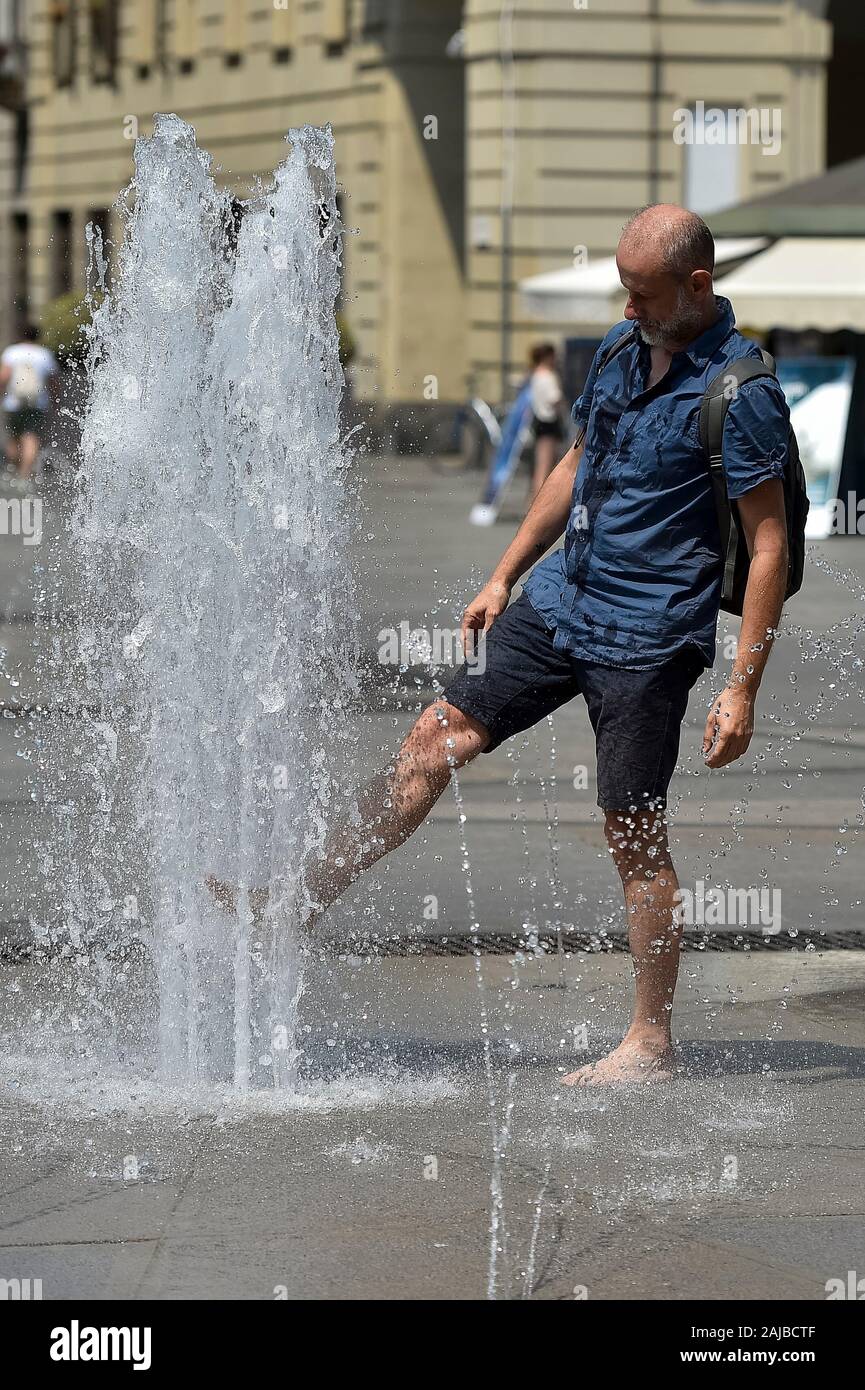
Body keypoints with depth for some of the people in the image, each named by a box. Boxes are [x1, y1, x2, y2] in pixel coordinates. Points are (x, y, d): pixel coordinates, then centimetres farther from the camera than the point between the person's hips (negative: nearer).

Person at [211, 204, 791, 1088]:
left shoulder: (741, 392, -17)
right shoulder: (621, 348, 7)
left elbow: (769, 544, -16)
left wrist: (742, 690, -19)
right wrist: (503, 578, 20)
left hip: (646, 639, -7)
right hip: (559, 602, 7)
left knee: (634, 836, -2)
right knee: (439, 735, 6)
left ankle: (651, 1042, 7)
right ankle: (303, 899, 14)